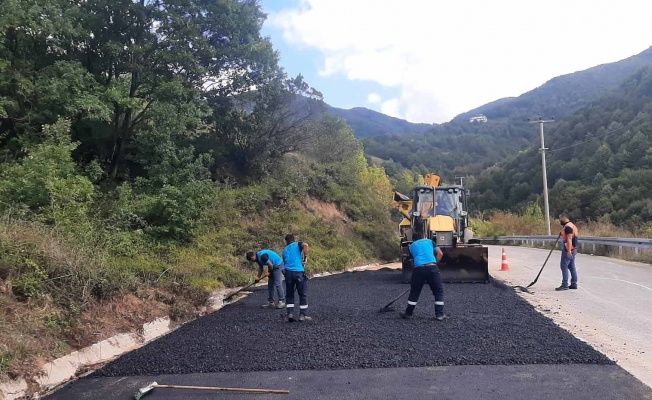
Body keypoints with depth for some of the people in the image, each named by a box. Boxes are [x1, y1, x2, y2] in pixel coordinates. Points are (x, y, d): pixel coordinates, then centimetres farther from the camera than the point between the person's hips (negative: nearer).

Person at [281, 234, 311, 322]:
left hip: (288, 273, 4)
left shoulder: (285, 250, 21)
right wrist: (305, 257, -8)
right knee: (303, 294, 7)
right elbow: (306, 245, -16)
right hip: (299, 272, -4)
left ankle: (290, 314, 8)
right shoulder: (298, 244, 7)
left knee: (289, 295, 15)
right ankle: (303, 315, 10)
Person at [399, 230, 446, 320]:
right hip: (432, 267, -1)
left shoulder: (412, 245, 25)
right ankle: (439, 314, 12)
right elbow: (440, 253, 8)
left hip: (418, 268, 1)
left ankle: (408, 313, 23)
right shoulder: (430, 241, 20)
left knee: (414, 292, 17)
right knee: (438, 291, 14)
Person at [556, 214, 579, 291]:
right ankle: (574, 284, 16)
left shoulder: (567, 226, -15)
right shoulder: (572, 225, 18)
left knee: (564, 266, -9)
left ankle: (564, 285, -10)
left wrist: (568, 251, -26)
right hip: (573, 250, 10)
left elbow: (569, 239, -22)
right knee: (572, 267, 12)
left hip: (568, 250, -10)